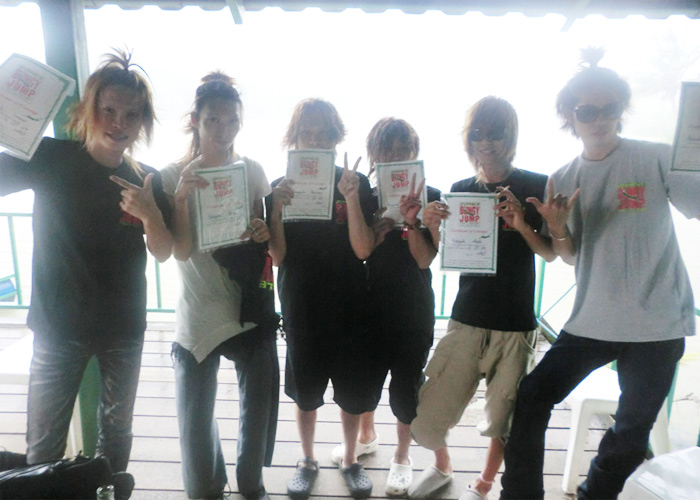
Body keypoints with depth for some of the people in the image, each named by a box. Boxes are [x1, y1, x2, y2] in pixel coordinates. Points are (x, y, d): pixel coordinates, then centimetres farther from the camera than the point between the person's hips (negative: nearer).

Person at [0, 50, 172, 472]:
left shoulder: (147, 180, -2)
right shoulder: (51, 159, -8)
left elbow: (163, 253, -1)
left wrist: (150, 213, -21)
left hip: (124, 328, 2)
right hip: (58, 326, -2)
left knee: (117, 430, 15)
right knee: (44, 443, 6)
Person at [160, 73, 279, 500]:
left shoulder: (253, 170, 0)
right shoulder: (174, 176, -8)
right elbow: (182, 250, -15)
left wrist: (265, 232, -12)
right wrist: (181, 196, -29)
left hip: (253, 309, 3)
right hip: (200, 316, -2)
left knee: (261, 405, 12)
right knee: (197, 415, 9)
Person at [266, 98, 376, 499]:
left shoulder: (357, 184, -4)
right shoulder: (282, 187, -1)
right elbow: (277, 256, -7)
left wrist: (351, 197, -23)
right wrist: (277, 207, -21)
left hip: (349, 305, 0)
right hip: (302, 307, 1)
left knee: (353, 390, 12)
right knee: (306, 390, 15)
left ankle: (351, 460, 36)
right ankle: (308, 461, 38)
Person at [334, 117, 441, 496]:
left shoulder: (429, 197, -6)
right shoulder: (367, 195, -2)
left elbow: (425, 258, -12)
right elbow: (360, 248, -17)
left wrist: (411, 220, -25)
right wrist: (352, 198, -24)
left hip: (413, 308, -2)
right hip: (372, 304, 2)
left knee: (405, 386, 8)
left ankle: (402, 457, 33)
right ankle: (366, 437, 45)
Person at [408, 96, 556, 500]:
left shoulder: (536, 187, -2)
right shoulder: (460, 190, 6)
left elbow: (551, 253, -1)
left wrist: (521, 225, -20)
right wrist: (434, 224, -12)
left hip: (516, 323, -2)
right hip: (467, 319, 2)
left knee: (504, 414, 8)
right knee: (427, 417, 2)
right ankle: (442, 466, 34)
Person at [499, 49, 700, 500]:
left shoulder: (659, 159, -7)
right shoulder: (564, 179, 4)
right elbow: (572, 257, 7)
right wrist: (557, 229, -13)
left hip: (658, 324, -2)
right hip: (592, 322, 3)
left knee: (631, 431, 10)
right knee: (531, 400, 0)